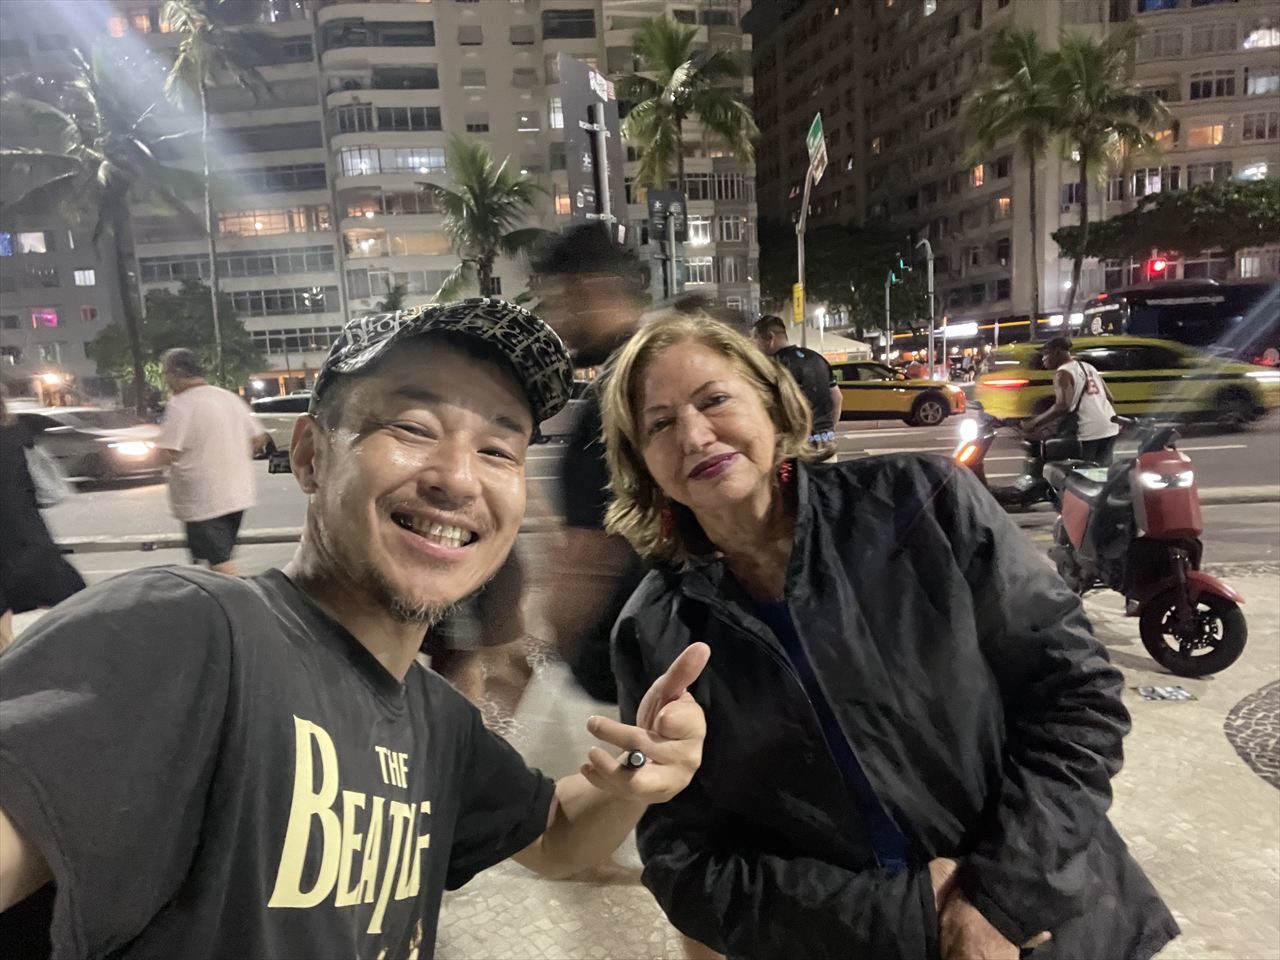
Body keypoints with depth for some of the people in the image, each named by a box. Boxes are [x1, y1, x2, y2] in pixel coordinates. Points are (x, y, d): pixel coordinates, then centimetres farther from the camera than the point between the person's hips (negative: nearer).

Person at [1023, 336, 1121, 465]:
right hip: (1109, 429, 8)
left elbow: (1062, 407, -21)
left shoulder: (1063, 373, -7)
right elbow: (1110, 398, 19)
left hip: (1088, 432, -8)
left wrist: (1034, 423, -16)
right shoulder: (1088, 367, 18)